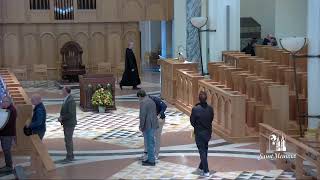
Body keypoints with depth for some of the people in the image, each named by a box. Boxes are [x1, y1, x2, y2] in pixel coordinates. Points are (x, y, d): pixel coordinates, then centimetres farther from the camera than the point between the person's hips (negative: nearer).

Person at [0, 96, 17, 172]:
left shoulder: (12, 110, -14)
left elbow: (9, 122, -21)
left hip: (8, 134, -9)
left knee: (6, 150, -6)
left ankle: (9, 167, 2)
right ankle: (8, 165, 20)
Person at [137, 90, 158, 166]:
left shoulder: (143, 103, -14)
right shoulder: (151, 101, 15)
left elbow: (143, 115, -20)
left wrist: (141, 126, -15)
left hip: (148, 126, -9)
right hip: (153, 125, 9)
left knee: (149, 143, -3)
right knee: (150, 143, 16)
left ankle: (151, 161, 1)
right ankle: (150, 159, 23)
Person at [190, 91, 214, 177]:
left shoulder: (195, 109, -19)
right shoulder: (210, 109, -7)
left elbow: (192, 121, -10)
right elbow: (211, 119, 3)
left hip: (199, 133, -4)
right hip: (208, 132, 4)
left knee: (202, 151, 3)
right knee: (205, 150, 20)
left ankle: (206, 171, 1)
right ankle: (201, 167, 35)